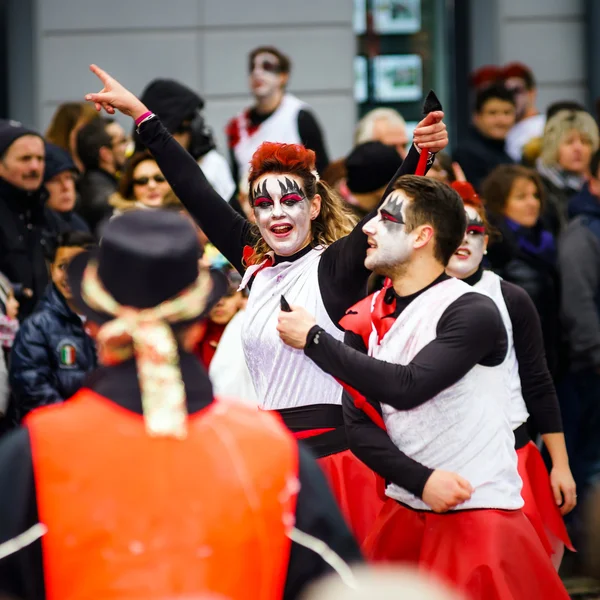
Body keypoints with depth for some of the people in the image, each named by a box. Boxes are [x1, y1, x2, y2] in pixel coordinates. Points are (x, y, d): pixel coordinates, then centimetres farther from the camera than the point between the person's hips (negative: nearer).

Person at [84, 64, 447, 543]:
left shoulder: (338, 266, -4)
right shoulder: (256, 266, 11)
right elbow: (197, 193, 15)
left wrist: (420, 154, -36)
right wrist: (140, 114, 20)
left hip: (330, 453, -5)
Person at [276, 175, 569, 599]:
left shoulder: (472, 312, -12)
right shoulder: (367, 317, 6)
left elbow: (407, 387, -23)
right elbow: (358, 423, 2)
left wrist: (314, 339, -16)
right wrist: (421, 480, -14)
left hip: (479, 511, -6)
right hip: (405, 508, 6)